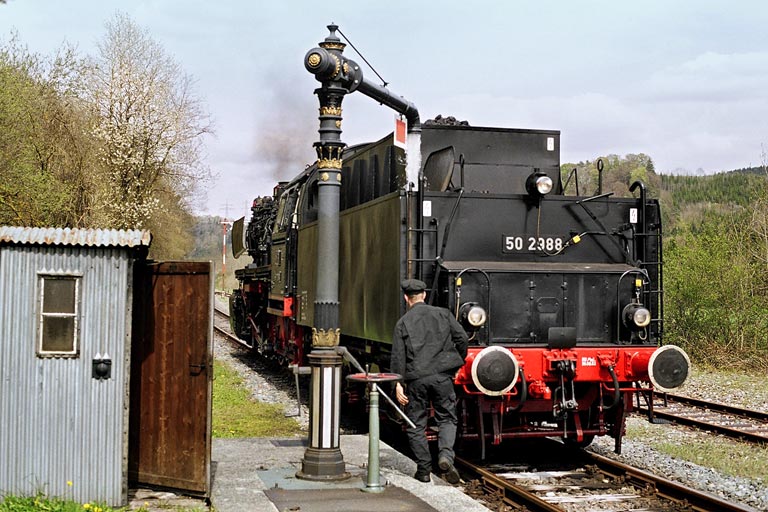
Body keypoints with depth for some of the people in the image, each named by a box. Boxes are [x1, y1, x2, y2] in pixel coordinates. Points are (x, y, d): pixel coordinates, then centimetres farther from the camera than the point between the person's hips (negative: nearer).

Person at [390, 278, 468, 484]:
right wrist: (458, 362, 18)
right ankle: (446, 455, -13)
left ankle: (424, 469, 11)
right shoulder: (443, 314, 7)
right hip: (442, 376, 1)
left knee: (416, 424, 10)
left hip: (416, 378, -1)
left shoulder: (403, 322, 4)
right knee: (447, 419, 10)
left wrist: (398, 384, -4)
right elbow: (462, 338, 3)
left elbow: (398, 356, -3)